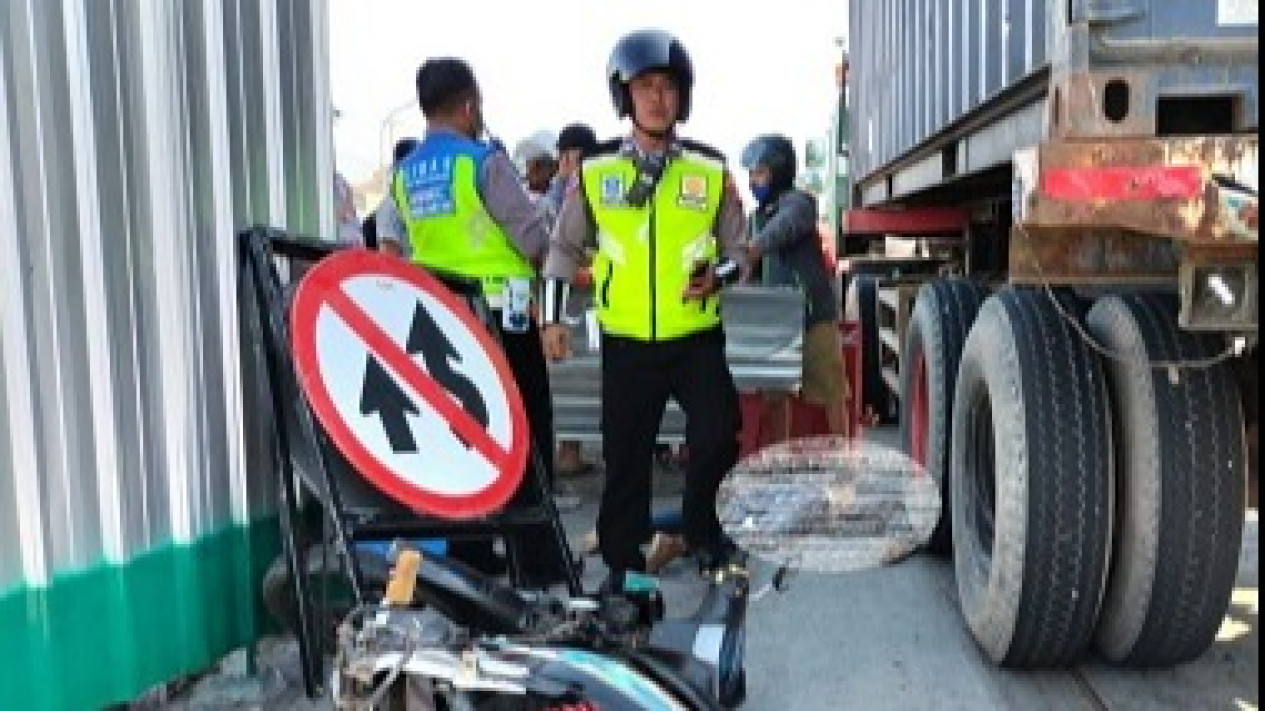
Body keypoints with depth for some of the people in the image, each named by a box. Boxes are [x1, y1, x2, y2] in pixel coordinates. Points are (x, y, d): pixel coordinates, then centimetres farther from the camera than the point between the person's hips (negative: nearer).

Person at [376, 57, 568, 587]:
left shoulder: (404, 175, 7)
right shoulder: (485, 161, -12)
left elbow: (391, 246, 7)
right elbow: (535, 238, -12)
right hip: (499, 317, -6)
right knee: (524, 438, 2)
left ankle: (469, 556, 18)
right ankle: (537, 561, 5)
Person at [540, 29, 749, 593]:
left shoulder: (711, 170, 2)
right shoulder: (595, 171, 2)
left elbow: (737, 249, 10)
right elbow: (565, 248, 12)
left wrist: (718, 275, -12)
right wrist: (552, 318, 6)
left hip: (697, 338, 0)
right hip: (626, 342, 0)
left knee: (718, 436, -11)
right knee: (625, 456, 6)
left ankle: (700, 528, 16)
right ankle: (623, 561, 22)